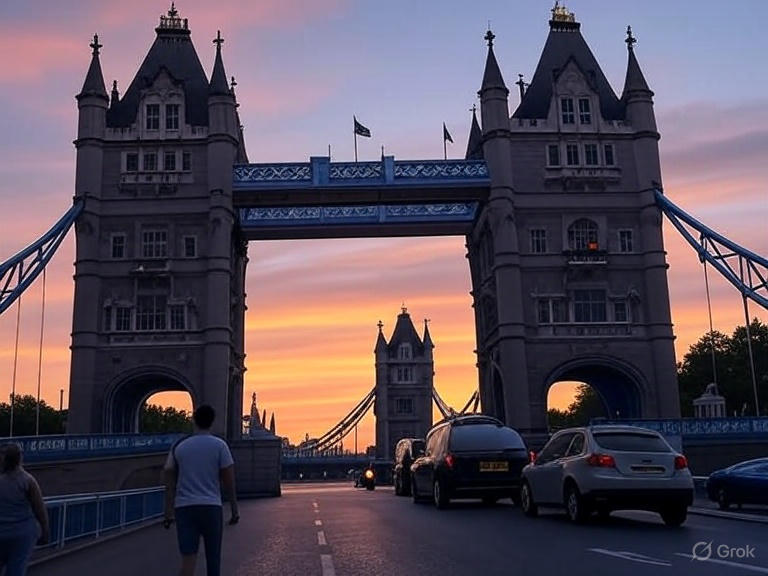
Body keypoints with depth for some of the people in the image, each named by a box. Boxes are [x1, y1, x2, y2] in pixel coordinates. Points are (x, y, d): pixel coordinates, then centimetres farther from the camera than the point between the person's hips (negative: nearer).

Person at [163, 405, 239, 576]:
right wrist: (234, 509, 6)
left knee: (188, 560, -3)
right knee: (213, 556, 13)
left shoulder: (179, 446, 7)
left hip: (184, 508, 2)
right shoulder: (219, 445, 0)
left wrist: (169, 512, 9)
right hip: (211, 506, -2)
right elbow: (229, 481, -1)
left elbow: (170, 482, 5)